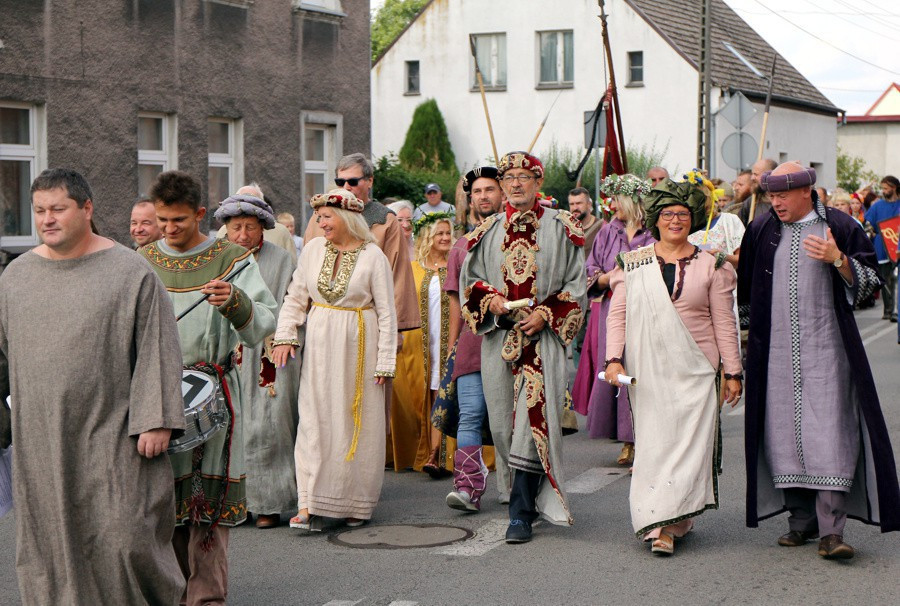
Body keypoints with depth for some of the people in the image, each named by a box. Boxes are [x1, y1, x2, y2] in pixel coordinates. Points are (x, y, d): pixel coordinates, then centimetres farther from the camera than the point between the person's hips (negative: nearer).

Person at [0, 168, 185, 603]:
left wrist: (156, 421, -12)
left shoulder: (131, 272, -3)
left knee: (124, 539, -5)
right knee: (49, 542, 7)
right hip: (39, 441, 4)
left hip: (110, 435, -4)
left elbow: (157, 350, -6)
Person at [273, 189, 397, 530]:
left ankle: (357, 503, 14)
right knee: (315, 422, -3)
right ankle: (311, 505, -4)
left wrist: (385, 361, -6)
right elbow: (295, 297, 13)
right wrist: (285, 335, 0)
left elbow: (386, 313, -3)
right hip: (319, 346, 3)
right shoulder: (313, 249, 5)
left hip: (357, 347, -3)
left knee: (358, 424, 3)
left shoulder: (372, 256, -5)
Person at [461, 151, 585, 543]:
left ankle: (521, 513, -10)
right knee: (505, 421, 6)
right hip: (498, 335, 4)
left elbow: (575, 283, 3)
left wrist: (545, 314, -10)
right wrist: (490, 300, -4)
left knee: (532, 416, -12)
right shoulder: (488, 231, 12)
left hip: (542, 335, -4)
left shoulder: (560, 228, 3)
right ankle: (532, 498, 25)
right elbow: (470, 279, 17)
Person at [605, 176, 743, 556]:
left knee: (689, 443, -8)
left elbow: (724, 322, 7)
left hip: (694, 371, -1)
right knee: (652, 443, 1)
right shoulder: (632, 264, 7)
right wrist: (614, 359, -6)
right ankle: (661, 523, 8)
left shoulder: (711, 265, 6)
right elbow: (617, 315, 6)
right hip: (647, 371, 1)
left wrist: (732, 371, 5)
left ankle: (668, 523, -6)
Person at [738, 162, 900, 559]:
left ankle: (831, 528, -10)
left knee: (830, 433, -9)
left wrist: (837, 260, -16)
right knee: (784, 431, 5)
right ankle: (802, 518, 16)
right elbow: (746, 289, 20)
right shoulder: (760, 231, 10)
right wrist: (751, 333, 15)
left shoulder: (839, 228, 1)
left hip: (826, 349, -3)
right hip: (776, 352, 4)